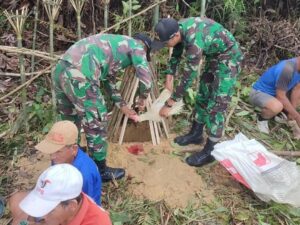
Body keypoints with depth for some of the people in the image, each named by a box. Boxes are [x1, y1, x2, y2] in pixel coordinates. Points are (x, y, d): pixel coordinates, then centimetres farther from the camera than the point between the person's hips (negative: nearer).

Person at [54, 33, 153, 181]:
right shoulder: (136, 45, 10)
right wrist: (142, 99, 22)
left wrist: (123, 107, 40)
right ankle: (100, 171, 22)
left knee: (69, 121, 25)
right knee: (96, 123, 6)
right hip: (79, 75, -10)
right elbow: (146, 79, 1)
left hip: (61, 69, 10)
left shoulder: (116, 45, 34)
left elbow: (108, 79, 37)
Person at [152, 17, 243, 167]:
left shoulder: (194, 41, -36)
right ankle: (196, 134, 30)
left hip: (228, 58, -9)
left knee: (216, 104, -9)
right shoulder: (179, 29, -11)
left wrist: (168, 104, -24)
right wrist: (169, 78, 3)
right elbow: (176, 55, 8)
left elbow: (188, 78, -31)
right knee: (203, 95, 14)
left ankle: (210, 151, 0)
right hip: (214, 55, 9)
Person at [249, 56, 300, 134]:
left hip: (274, 93, 9)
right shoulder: (288, 68, -32)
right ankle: (262, 119, -5)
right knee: (277, 106, -38)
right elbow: (281, 97, -27)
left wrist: (291, 114, -8)